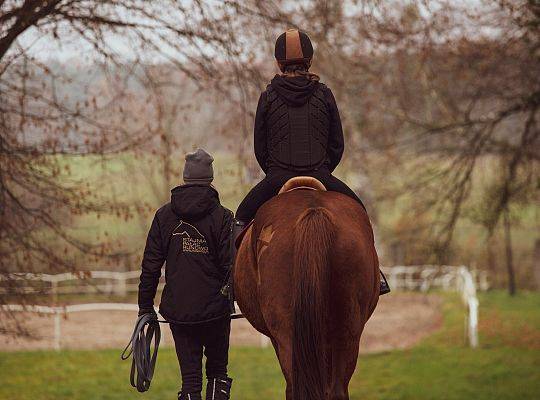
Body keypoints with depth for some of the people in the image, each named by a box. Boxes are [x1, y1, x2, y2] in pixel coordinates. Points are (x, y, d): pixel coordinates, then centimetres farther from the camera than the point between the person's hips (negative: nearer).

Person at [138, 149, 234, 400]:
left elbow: (150, 266, 3)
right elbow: (231, 266, -9)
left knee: (190, 376, 7)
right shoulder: (222, 217, -6)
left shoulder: (164, 216, 2)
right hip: (215, 309, -2)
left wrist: (145, 306, 9)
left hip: (178, 310, 2)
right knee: (217, 370, 13)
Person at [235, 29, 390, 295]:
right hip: (320, 174, 0)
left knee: (243, 214, 20)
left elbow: (259, 146, 6)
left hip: (277, 176, 0)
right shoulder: (324, 95, 4)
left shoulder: (268, 97, 2)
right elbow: (337, 144, 7)